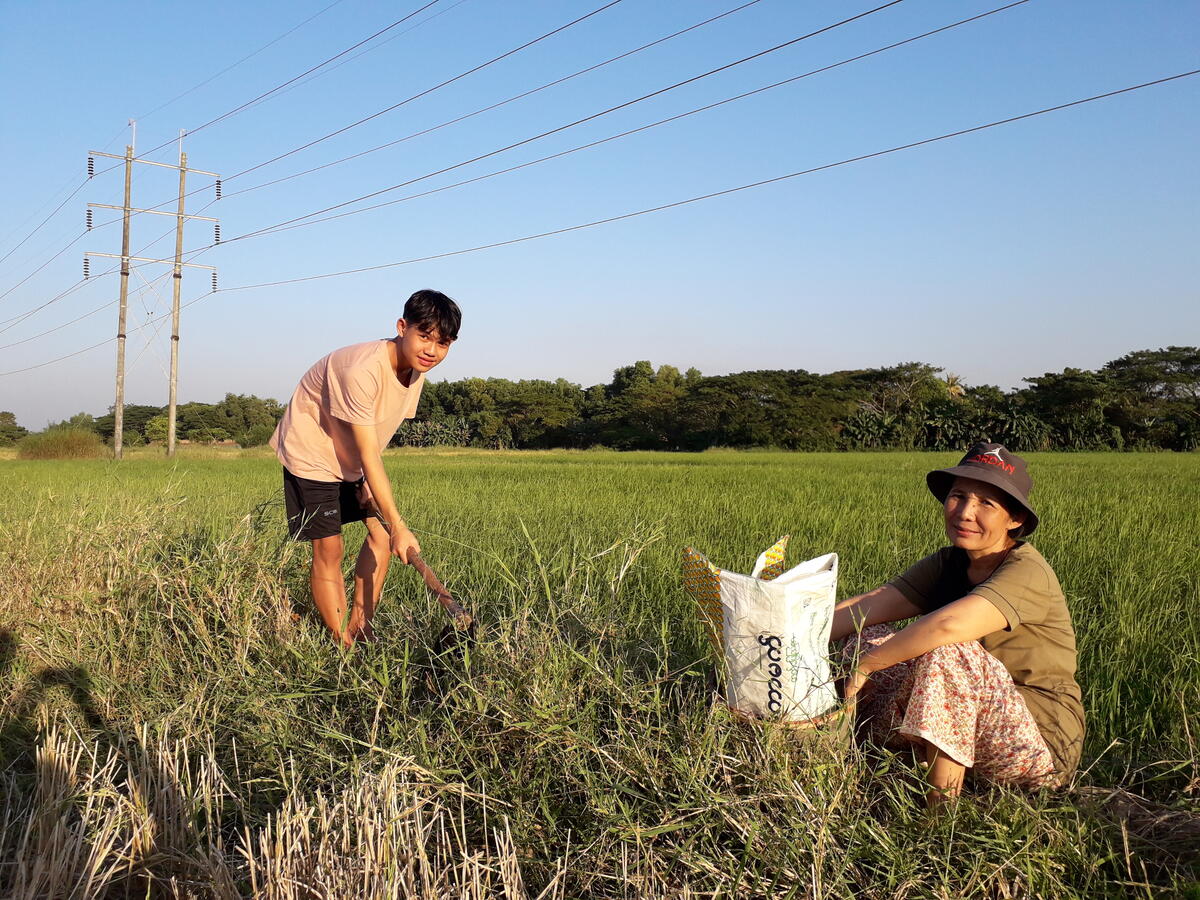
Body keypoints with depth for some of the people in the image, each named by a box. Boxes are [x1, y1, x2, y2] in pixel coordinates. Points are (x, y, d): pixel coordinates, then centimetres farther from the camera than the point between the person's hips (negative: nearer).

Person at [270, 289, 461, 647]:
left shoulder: (416, 370, -7)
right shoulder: (363, 371, -34)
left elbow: (372, 447, 3)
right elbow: (369, 456, -33)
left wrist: (365, 485, -6)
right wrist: (399, 527, -33)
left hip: (351, 460, 8)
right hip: (312, 453, -8)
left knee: (381, 534, 1)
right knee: (329, 549, -8)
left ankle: (360, 626, 12)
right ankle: (343, 645, 1)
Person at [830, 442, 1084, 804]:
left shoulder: (1027, 573, -19)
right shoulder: (949, 563, 4)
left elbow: (949, 624, -37)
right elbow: (872, 603, -8)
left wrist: (863, 667, -30)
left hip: (1042, 743, -7)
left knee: (947, 652, -31)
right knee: (868, 639, -4)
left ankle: (940, 812, -19)